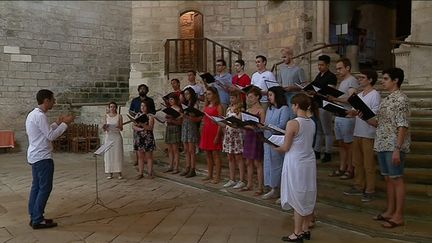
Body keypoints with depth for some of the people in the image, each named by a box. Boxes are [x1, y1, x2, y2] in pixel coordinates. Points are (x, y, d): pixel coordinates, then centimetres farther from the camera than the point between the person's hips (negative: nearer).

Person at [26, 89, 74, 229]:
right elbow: (51, 136, -19)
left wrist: (57, 123, 16)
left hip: (35, 156, 10)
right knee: (45, 188, -4)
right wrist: (65, 123, -12)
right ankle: (38, 220, 1)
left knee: (36, 186, 13)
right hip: (42, 157, -10)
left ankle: (34, 217, 19)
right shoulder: (40, 116, -18)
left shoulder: (33, 114, 14)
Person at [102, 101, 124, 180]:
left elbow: (121, 129, 1)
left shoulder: (119, 116, 2)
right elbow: (104, 129, 8)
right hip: (108, 136, 2)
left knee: (118, 154, -2)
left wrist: (119, 126, -20)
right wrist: (104, 127, -14)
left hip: (117, 136, -2)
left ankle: (119, 173, 4)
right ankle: (110, 173, 8)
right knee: (109, 154, 1)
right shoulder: (106, 116, 7)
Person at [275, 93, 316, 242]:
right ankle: (306, 230, 27)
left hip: (296, 164, -7)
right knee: (308, 197, 15)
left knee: (297, 198, 3)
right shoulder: (312, 123, 4)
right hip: (309, 162, 7)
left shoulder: (292, 123, -17)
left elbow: (285, 148, -12)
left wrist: (275, 147, 6)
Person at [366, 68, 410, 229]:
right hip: (382, 145, 9)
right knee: (388, 179, 14)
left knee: (397, 179, 0)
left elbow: (403, 126, -18)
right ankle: (390, 211, 25)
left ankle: (398, 216, 9)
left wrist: (397, 149, -22)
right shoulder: (386, 99, 14)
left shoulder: (401, 99, -13)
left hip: (394, 146, -9)